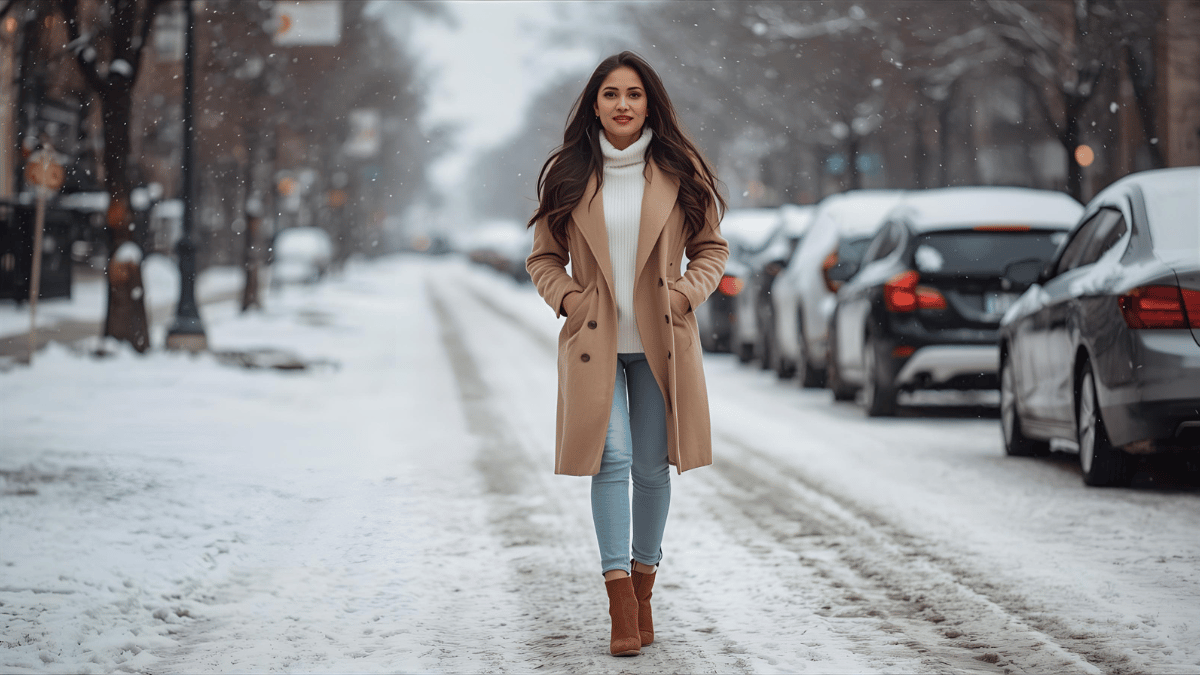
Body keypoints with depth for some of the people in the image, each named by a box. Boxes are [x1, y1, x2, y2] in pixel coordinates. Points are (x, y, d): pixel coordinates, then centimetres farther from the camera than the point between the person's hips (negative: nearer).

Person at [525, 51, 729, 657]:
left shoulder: (680, 172, 3)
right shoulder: (567, 174, 3)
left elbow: (711, 248, 11)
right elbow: (544, 258, 10)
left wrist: (686, 293, -5)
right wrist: (568, 299, -6)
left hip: (660, 339, 1)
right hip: (594, 338, -1)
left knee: (653, 465, 5)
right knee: (611, 458, -11)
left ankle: (643, 582, 22)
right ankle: (620, 597, -10)